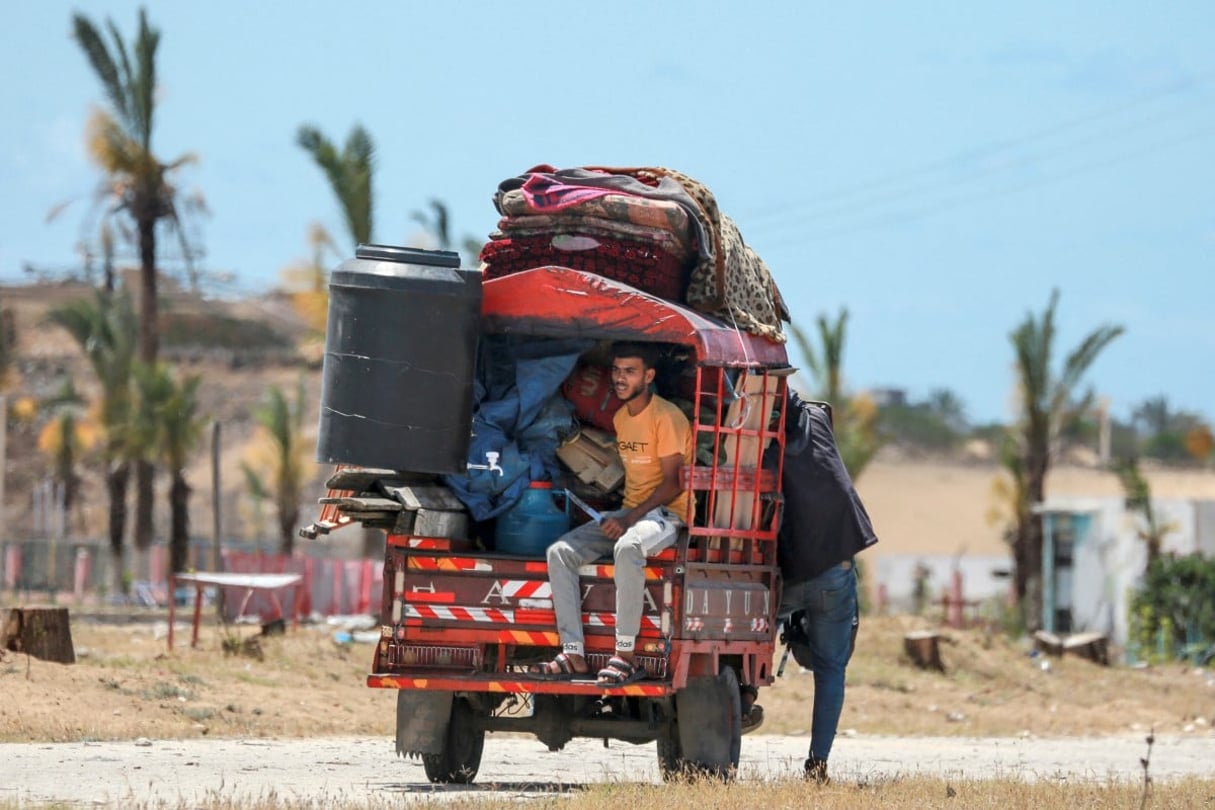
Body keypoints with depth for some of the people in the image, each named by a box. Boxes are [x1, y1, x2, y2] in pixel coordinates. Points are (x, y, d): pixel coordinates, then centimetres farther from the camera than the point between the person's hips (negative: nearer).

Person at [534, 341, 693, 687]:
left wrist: (631, 518, -24)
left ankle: (625, 655, -36)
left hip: (666, 513, -9)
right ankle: (573, 653, -18)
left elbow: (672, 484, -16)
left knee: (627, 547, -41)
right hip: (630, 512, 9)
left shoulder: (666, 418, -12)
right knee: (560, 552, -12)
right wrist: (622, 514, 8)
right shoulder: (620, 418, 14)